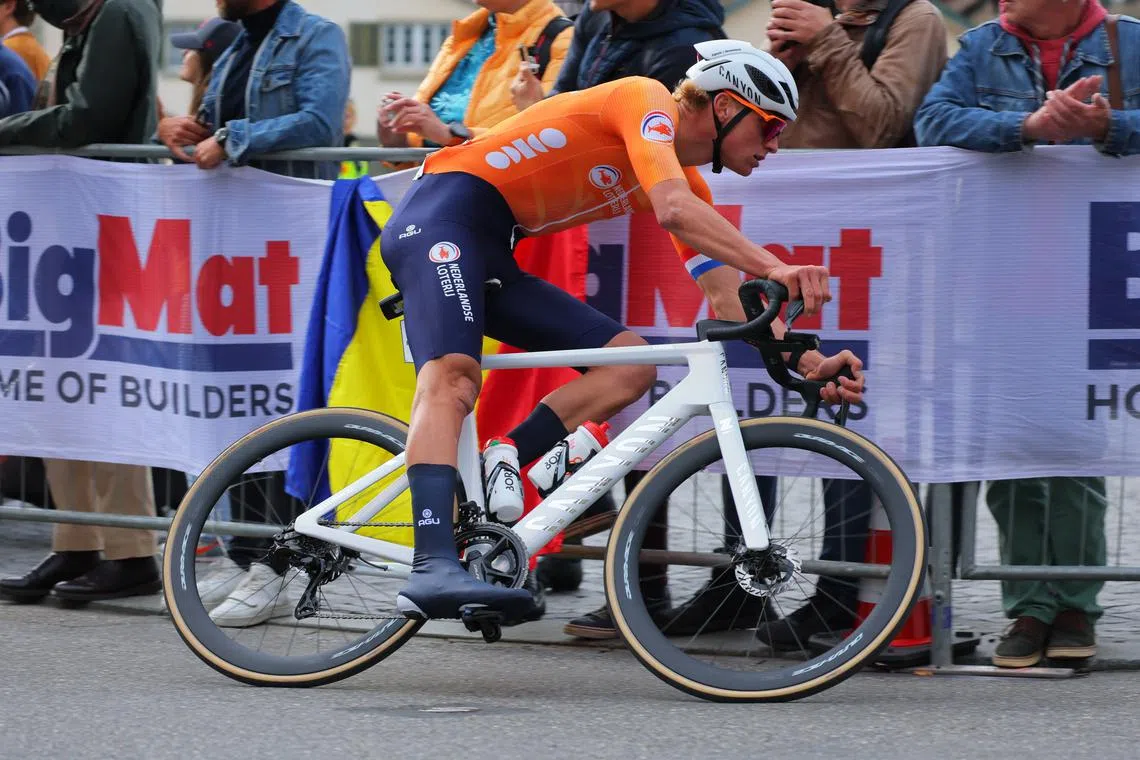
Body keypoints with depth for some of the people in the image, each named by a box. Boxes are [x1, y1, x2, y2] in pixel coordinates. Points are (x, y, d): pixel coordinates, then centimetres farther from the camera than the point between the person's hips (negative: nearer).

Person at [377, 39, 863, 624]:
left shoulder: (690, 182, 15)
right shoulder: (647, 100, -10)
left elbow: (731, 300, 10)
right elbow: (673, 209, -28)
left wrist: (809, 365, -5)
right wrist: (774, 268, -37)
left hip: (489, 256, 9)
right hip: (443, 214, -9)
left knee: (630, 364, -2)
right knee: (451, 378, -30)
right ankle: (432, 570, -46)